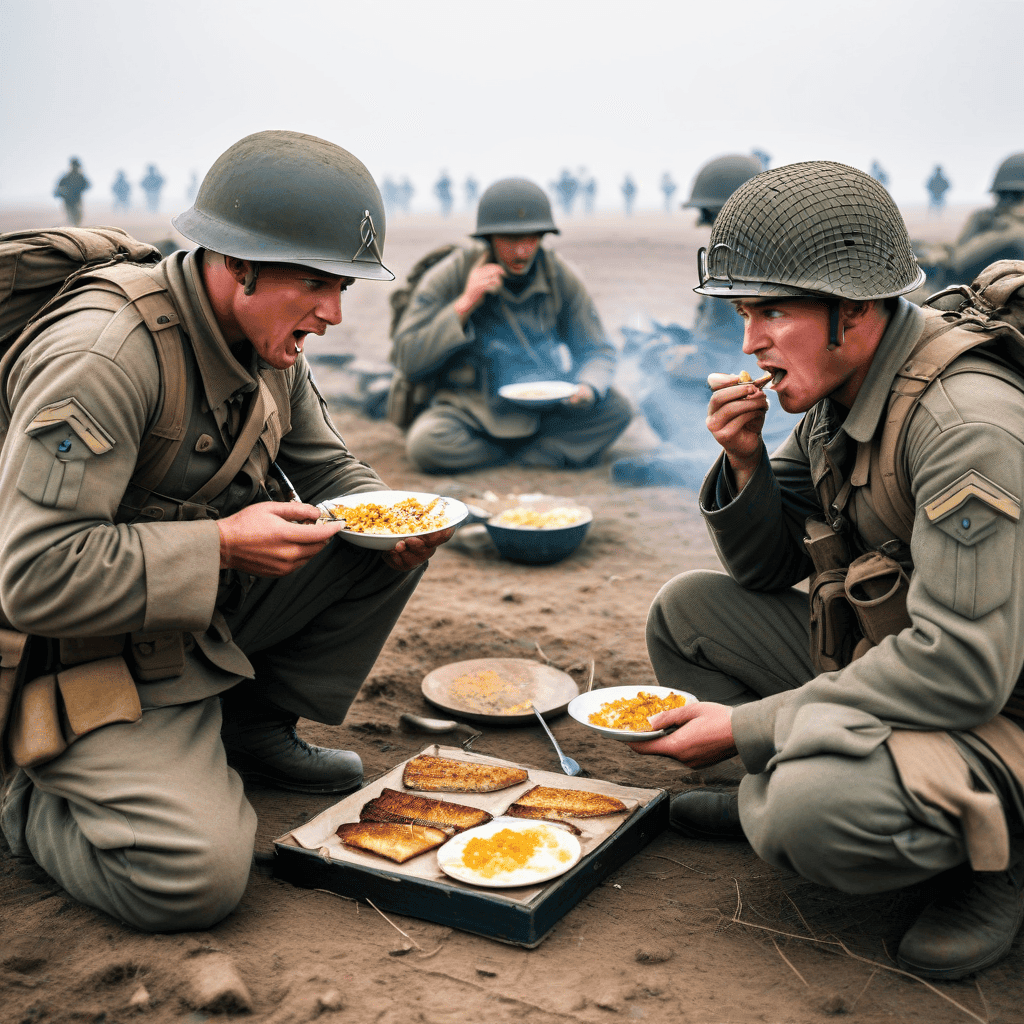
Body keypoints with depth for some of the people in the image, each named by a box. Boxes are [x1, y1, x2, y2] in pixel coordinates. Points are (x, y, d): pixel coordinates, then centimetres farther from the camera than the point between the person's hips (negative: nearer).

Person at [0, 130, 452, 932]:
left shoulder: (269, 341, -1)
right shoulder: (103, 354, -28)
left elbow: (332, 470, 12)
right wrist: (222, 546, -29)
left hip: (212, 613, 8)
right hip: (92, 654, -8)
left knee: (392, 546, -6)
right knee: (195, 877, -23)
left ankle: (256, 727, 8)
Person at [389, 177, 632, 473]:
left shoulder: (559, 276, -7)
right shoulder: (448, 277, -14)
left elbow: (596, 352, 2)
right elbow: (407, 361, -16)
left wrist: (587, 388, -22)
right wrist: (465, 304, -25)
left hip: (546, 405, 2)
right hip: (472, 410, -1)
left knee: (615, 408, -21)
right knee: (426, 442, -33)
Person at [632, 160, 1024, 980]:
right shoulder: (834, 395, 0)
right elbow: (769, 575, 8)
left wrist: (747, 726, -25)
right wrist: (745, 464, -12)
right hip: (868, 662, 8)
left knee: (812, 811, -33)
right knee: (687, 610, 4)